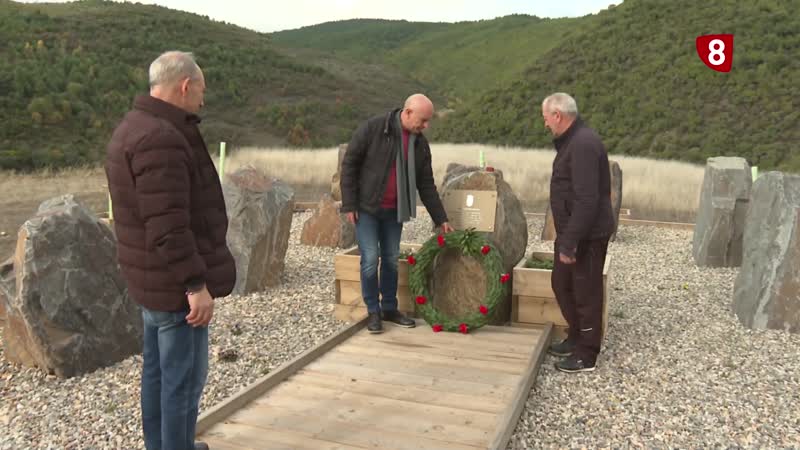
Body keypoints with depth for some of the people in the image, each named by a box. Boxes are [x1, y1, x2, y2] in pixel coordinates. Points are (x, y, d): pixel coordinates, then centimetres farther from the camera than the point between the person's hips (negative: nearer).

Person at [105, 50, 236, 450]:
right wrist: (197, 284, -24)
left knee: (157, 368, 20)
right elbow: (168, 227, -28)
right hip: (174, 283, -11)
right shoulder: (160, 139, -23)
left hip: (152, 279, 11)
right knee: (184, 376, 1)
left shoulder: (133, 129, 11)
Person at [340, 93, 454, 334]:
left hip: (394, 211, 5)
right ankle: (373, 311, 7)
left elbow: (426, 185, 7)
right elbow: (349, 163, -11)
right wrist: (349, 204, -14)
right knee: (370, 258, -7)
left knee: (391, 259, 8)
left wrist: (441, 219, 6)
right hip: (366, 207, -5)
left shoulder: (420, 144, 2)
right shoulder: (373, 128, -14)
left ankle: (389, 308, 22)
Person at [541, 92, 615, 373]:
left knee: (586, 293, 2)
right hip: (571, 232, 10)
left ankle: (586, 356, 15)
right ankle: (576, 337, 36)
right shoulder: (572, 140, 12)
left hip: (587, 235, -10)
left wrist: (570, 242, -26)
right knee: (561, 284, 20)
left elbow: (587, 200, -28)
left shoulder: (583, 144, -21)